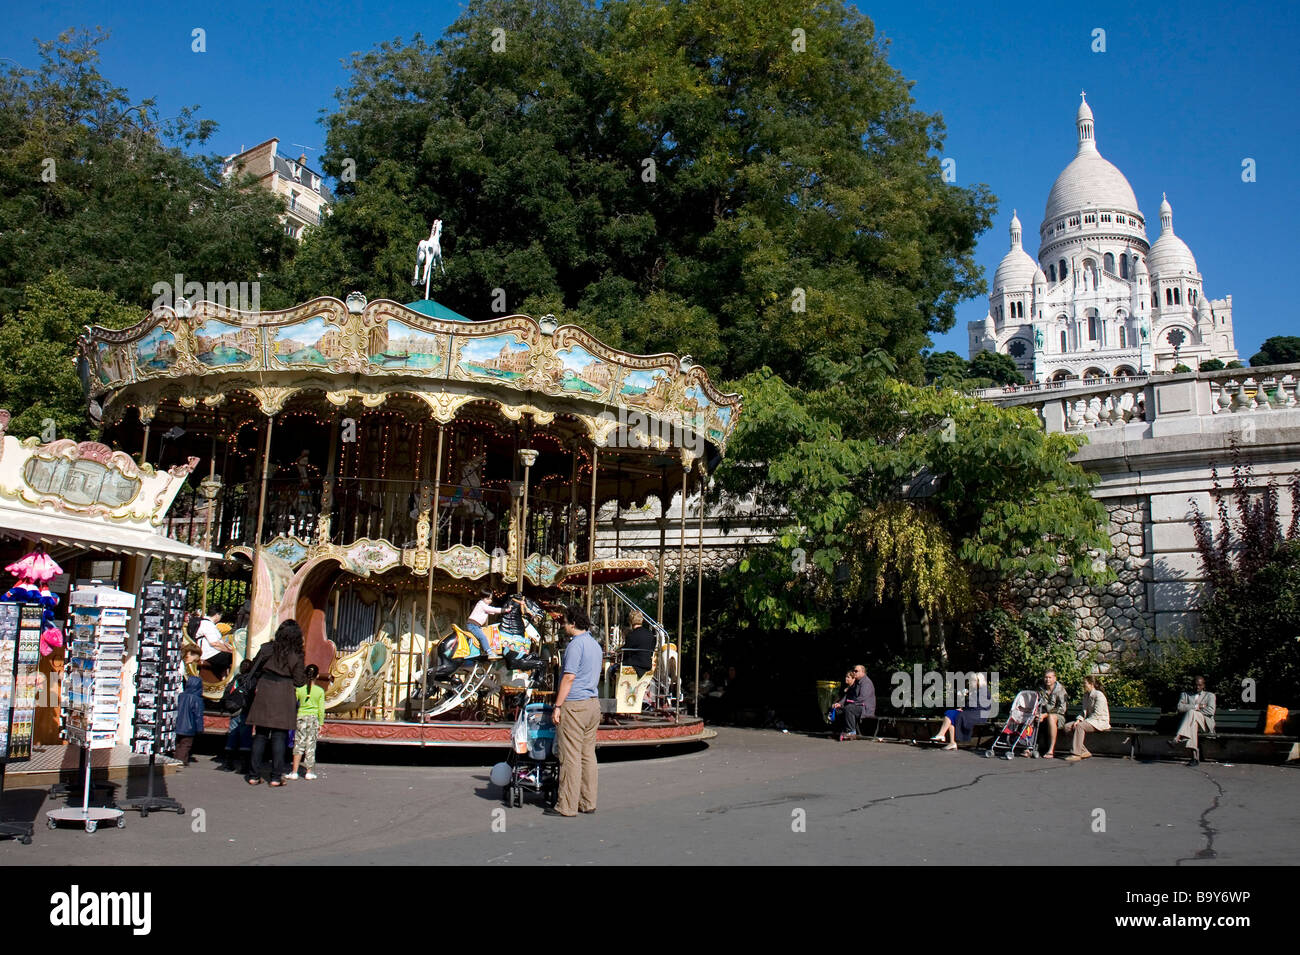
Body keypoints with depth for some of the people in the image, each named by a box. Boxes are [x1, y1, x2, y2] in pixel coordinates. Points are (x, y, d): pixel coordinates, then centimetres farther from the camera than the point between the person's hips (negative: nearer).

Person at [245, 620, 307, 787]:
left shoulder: (267, 649, 0)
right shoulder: (296, 657, -5)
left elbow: (254, 670, 6)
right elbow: (299, 681, -3)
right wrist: (304, 673, 16)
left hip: (263, 695, 2)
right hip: (283, 698, -2)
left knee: (260, 736, 9)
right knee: (279, 737, 3)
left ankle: (254, 775, 11)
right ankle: (276, 777, 3)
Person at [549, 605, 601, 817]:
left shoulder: (576, 644, -13)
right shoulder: (595, 644, 15)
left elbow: (569, 678, -17)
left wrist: (557, 706, -14)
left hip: (574, 705, -9)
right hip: (593, 704, 9)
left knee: (570, 757, -4)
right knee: (588, 755, 10)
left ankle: (567, 806, -1)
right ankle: (588, 802, 14)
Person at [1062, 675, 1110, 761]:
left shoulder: (1099, 695, -14)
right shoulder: (1086, 695, 13)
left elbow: (1097, 714, -20)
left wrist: (1082, 722, -20)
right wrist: (1079, 719, -8)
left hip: (1101, 722, -9)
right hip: (1090, 720, 9)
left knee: (1080, 726, -34)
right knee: (1067, 726, -10)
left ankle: (1076, 754, -33)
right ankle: (1083, 752, -12)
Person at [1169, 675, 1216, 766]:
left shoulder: (1210, 695, 18)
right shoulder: (1186, 695, 22)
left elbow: (1210, 711, -3)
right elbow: (1180, 708, 1)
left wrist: (1192, 709, -4)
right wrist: (1196, 706, -7)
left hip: (1205, 723, -1)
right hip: (1191, 721, 1)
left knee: (1191, 712, -36)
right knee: (1193, 724, -40)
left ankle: (1177, 738, -51)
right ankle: (1195, 757, -49)